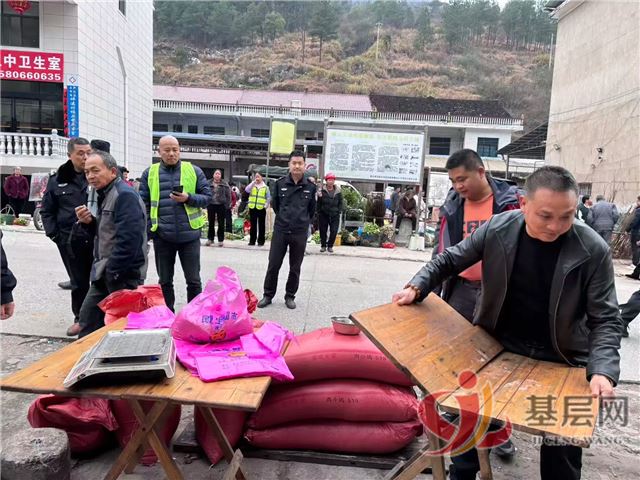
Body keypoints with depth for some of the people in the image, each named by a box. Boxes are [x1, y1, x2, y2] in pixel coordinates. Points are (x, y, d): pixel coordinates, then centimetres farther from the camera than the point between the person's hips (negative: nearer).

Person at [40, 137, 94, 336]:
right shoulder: (57, 180, 5)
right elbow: (46, 211, 12)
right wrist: (54, 235, 2)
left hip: (98, 239, -2)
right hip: (70, 241, 2)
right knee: (78, 282, 12)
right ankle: (80, 318, 27)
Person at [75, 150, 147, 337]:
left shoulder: (125, 195, -17)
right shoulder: (105, 195, 15)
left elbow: (128, 239, -26)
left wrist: (112, 273, -20)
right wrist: (90, 222, 2)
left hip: (122, 275, -10)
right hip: (105, 273, 10)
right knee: (88, 318, 15)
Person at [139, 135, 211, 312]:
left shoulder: (194, 171, 3)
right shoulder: (149, 173, 5)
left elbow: (207, 196, 2)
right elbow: (143, 204, 4)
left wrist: (188, 198, -16)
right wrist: (147, 230, -4)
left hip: (189, 235, -1)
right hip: (162, 237, 1)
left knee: (193, 280, 7)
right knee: (165, 281, 13)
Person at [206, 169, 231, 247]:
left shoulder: (225, 184, 2)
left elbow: (228, 195, 2)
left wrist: (227, 205, -6)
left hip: (221, 206, -1)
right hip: (211, 205, 1)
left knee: (221, 224, 3)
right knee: (211, 223, 7)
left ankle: (221, 240, 11)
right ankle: (210, 238, 18)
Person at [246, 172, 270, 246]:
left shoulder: (265, 187, 5)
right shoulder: (252, 185, 11)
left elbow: (269, 198, 5)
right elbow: (247, 190, -9)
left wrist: (266, 205, -6)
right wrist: (253, 182, -11)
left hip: (261, 208, -2)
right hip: (252, 208, 2)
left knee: (261, 225, 3)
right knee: (253, 225, 6)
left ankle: (261, 241, 8)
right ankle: (252, 241, 12)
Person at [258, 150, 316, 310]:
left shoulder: (310, 187, -1)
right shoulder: (280, 183, -2)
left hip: (300, 233, 0)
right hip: (280, 231, 0)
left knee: (295, 268, 10)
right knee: (273, 265, 5)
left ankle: (290, 296, 25)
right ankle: (268, 295, 20)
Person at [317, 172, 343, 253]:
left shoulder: (338, 191, 5)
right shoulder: (322, 191, -3)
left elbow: (340, 202, 10)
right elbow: (319, 202, -1)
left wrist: (339, 211, 2)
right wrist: (319, 211, -11)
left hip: (335, 215, 1)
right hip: (323, 214, -1)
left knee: (334, 231, -1)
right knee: (323, 231, 5)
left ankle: (330, 245, 16)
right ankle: (323, 245, 21)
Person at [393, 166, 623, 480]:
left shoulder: (593, 250, -19)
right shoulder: (498, 228, -16)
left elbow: (605, 319, -13)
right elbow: (450, 260, -2)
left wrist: (603, 371, -27)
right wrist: (417, 287, -15)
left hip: (560, 360, -1)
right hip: (498, 346, 2)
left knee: (563, 442, 10)